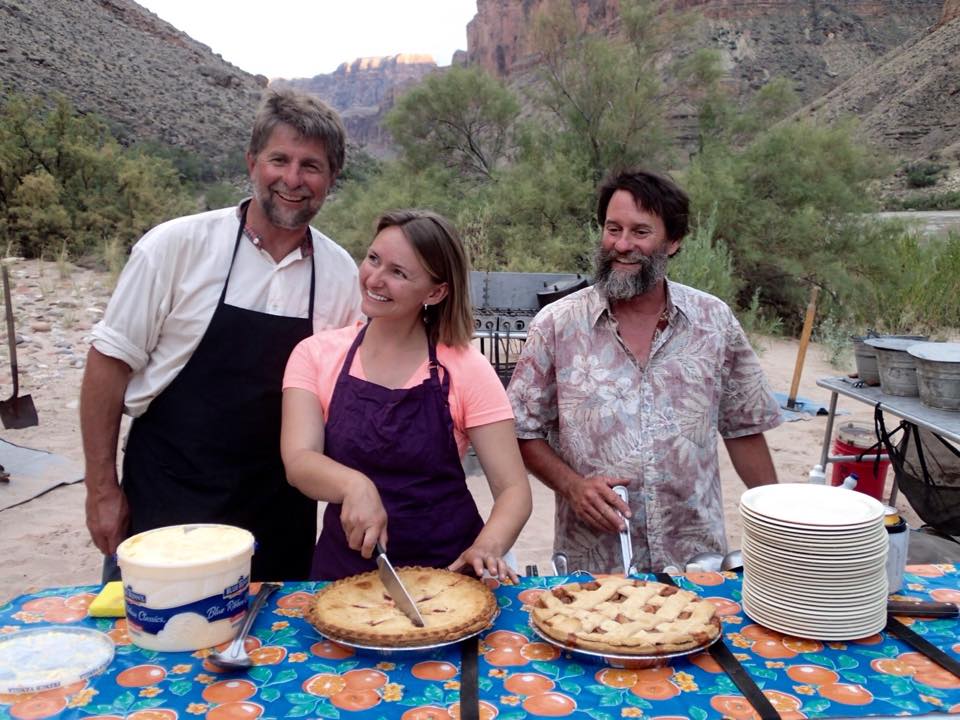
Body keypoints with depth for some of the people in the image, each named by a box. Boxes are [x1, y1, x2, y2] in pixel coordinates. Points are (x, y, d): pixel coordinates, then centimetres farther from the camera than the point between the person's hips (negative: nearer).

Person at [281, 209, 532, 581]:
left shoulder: (466, 369, -5)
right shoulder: (316, 354, 1)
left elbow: (513, 488, -6)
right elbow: (298, 460, -11)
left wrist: (487, 547, -25)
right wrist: (355, 485, -31)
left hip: (448, 568, -1)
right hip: (345, 568, 1)